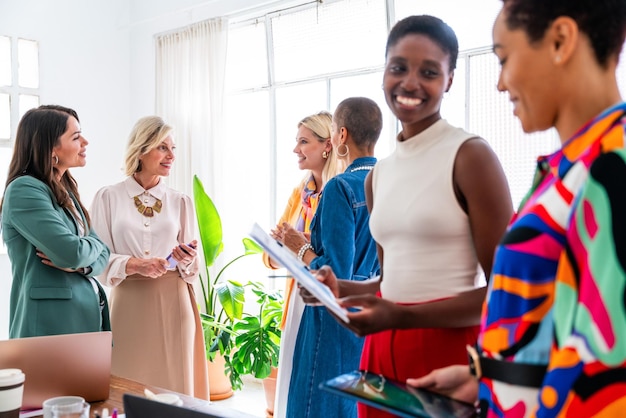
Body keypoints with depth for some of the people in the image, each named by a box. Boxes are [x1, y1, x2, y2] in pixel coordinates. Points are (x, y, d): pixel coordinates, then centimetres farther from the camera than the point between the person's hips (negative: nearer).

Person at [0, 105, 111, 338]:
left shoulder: (66, 191, 13)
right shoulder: (24, 190, -12)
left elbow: (103, 254, 11)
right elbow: (71, 251, -22)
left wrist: (79, 264, -10)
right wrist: (94, 244, -1)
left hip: (87, 316, 8)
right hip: (53, 321, -8)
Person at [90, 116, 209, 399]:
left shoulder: (181, 202, 8)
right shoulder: (108, 197, 2)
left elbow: (193, 267, 11)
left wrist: (186, 261, -11)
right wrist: (134, 264, -19)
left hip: (172, 305, 2)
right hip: (129, 306, -1)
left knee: (174, 382, 4)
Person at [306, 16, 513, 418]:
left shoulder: (470, 156, -11)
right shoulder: (378, 175, 9)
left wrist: (401, 316, -21)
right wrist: (341, 289, 0)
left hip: (452, 350, -6)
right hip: (384, 351, 6)